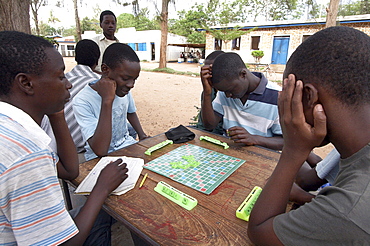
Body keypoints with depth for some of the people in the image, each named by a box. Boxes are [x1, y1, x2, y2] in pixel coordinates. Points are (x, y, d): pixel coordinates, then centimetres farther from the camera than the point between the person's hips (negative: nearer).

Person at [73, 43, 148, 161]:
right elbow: (100, 151, -31)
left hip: (127, 144, 6)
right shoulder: (82, 101, -23)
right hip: (100, 159, -6)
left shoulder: (124, 89, -4)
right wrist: (107, 101, -33)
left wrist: (142, 136, 2)